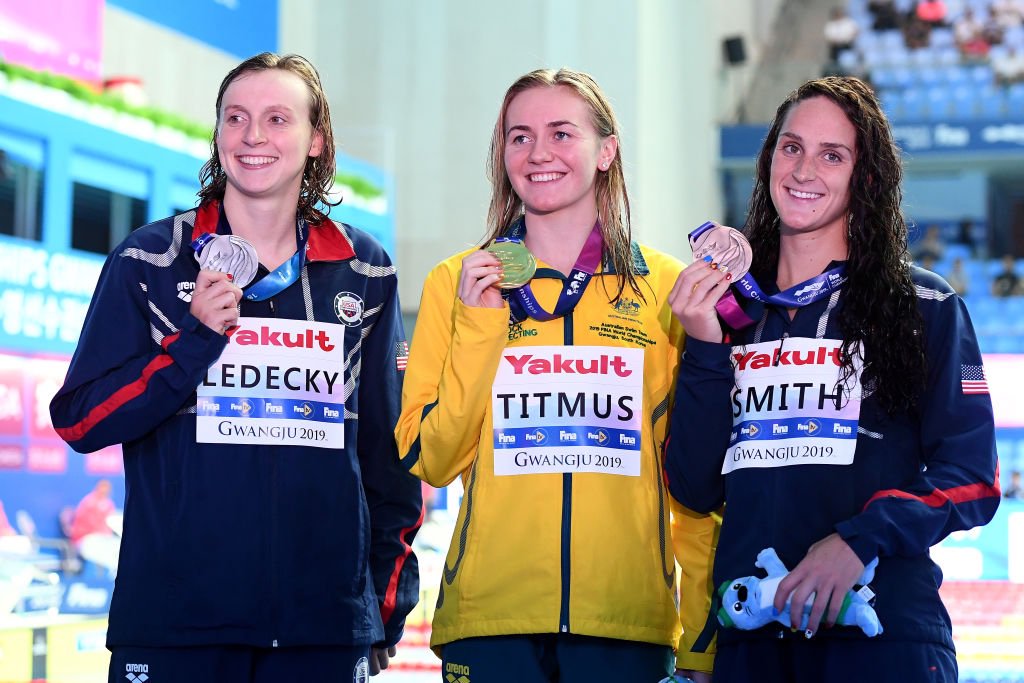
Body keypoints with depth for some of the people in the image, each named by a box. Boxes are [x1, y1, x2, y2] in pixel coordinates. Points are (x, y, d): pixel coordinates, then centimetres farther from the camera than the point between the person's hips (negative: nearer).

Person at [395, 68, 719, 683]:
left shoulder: (666, 286, 6)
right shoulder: (457, 284, 7)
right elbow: (429, 461, 2)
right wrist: (479, 326, -7)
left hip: (628, 620, 0)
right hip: (490, 615, 0)